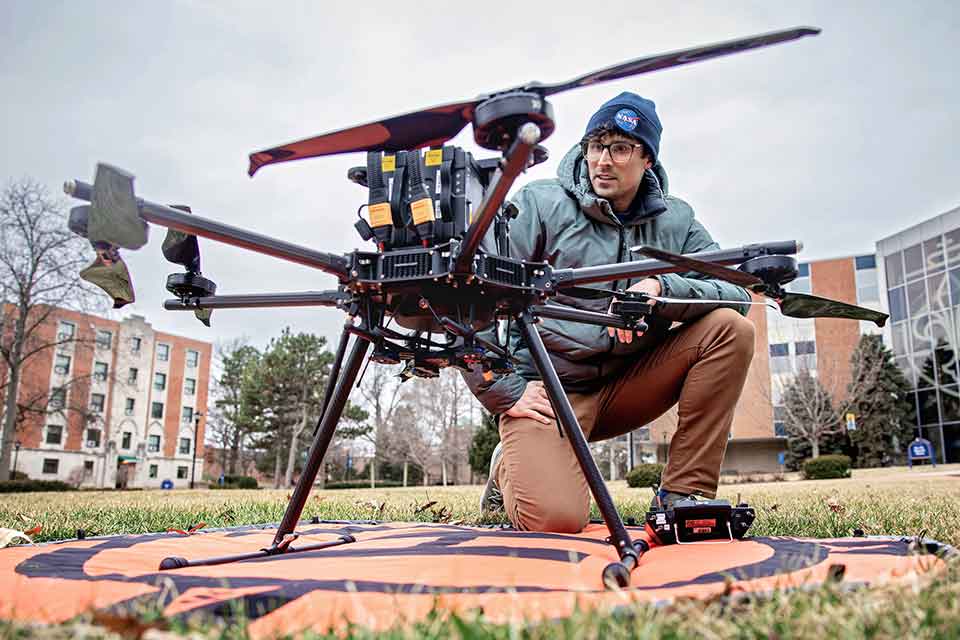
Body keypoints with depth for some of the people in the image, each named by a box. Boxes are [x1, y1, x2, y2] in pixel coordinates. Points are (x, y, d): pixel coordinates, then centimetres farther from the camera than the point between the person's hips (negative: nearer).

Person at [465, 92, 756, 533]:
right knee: (555, 518, -28)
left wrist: (662, 289, -22)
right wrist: (506, 394, -14)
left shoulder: (675, 221, 9)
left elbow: (737, 292, -3)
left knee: (730, 328, -14)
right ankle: (511, 467, 10)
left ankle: (685, 494, -9)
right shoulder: (542, 204, -5)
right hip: (546, 389, -4)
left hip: (626, 387, 5)